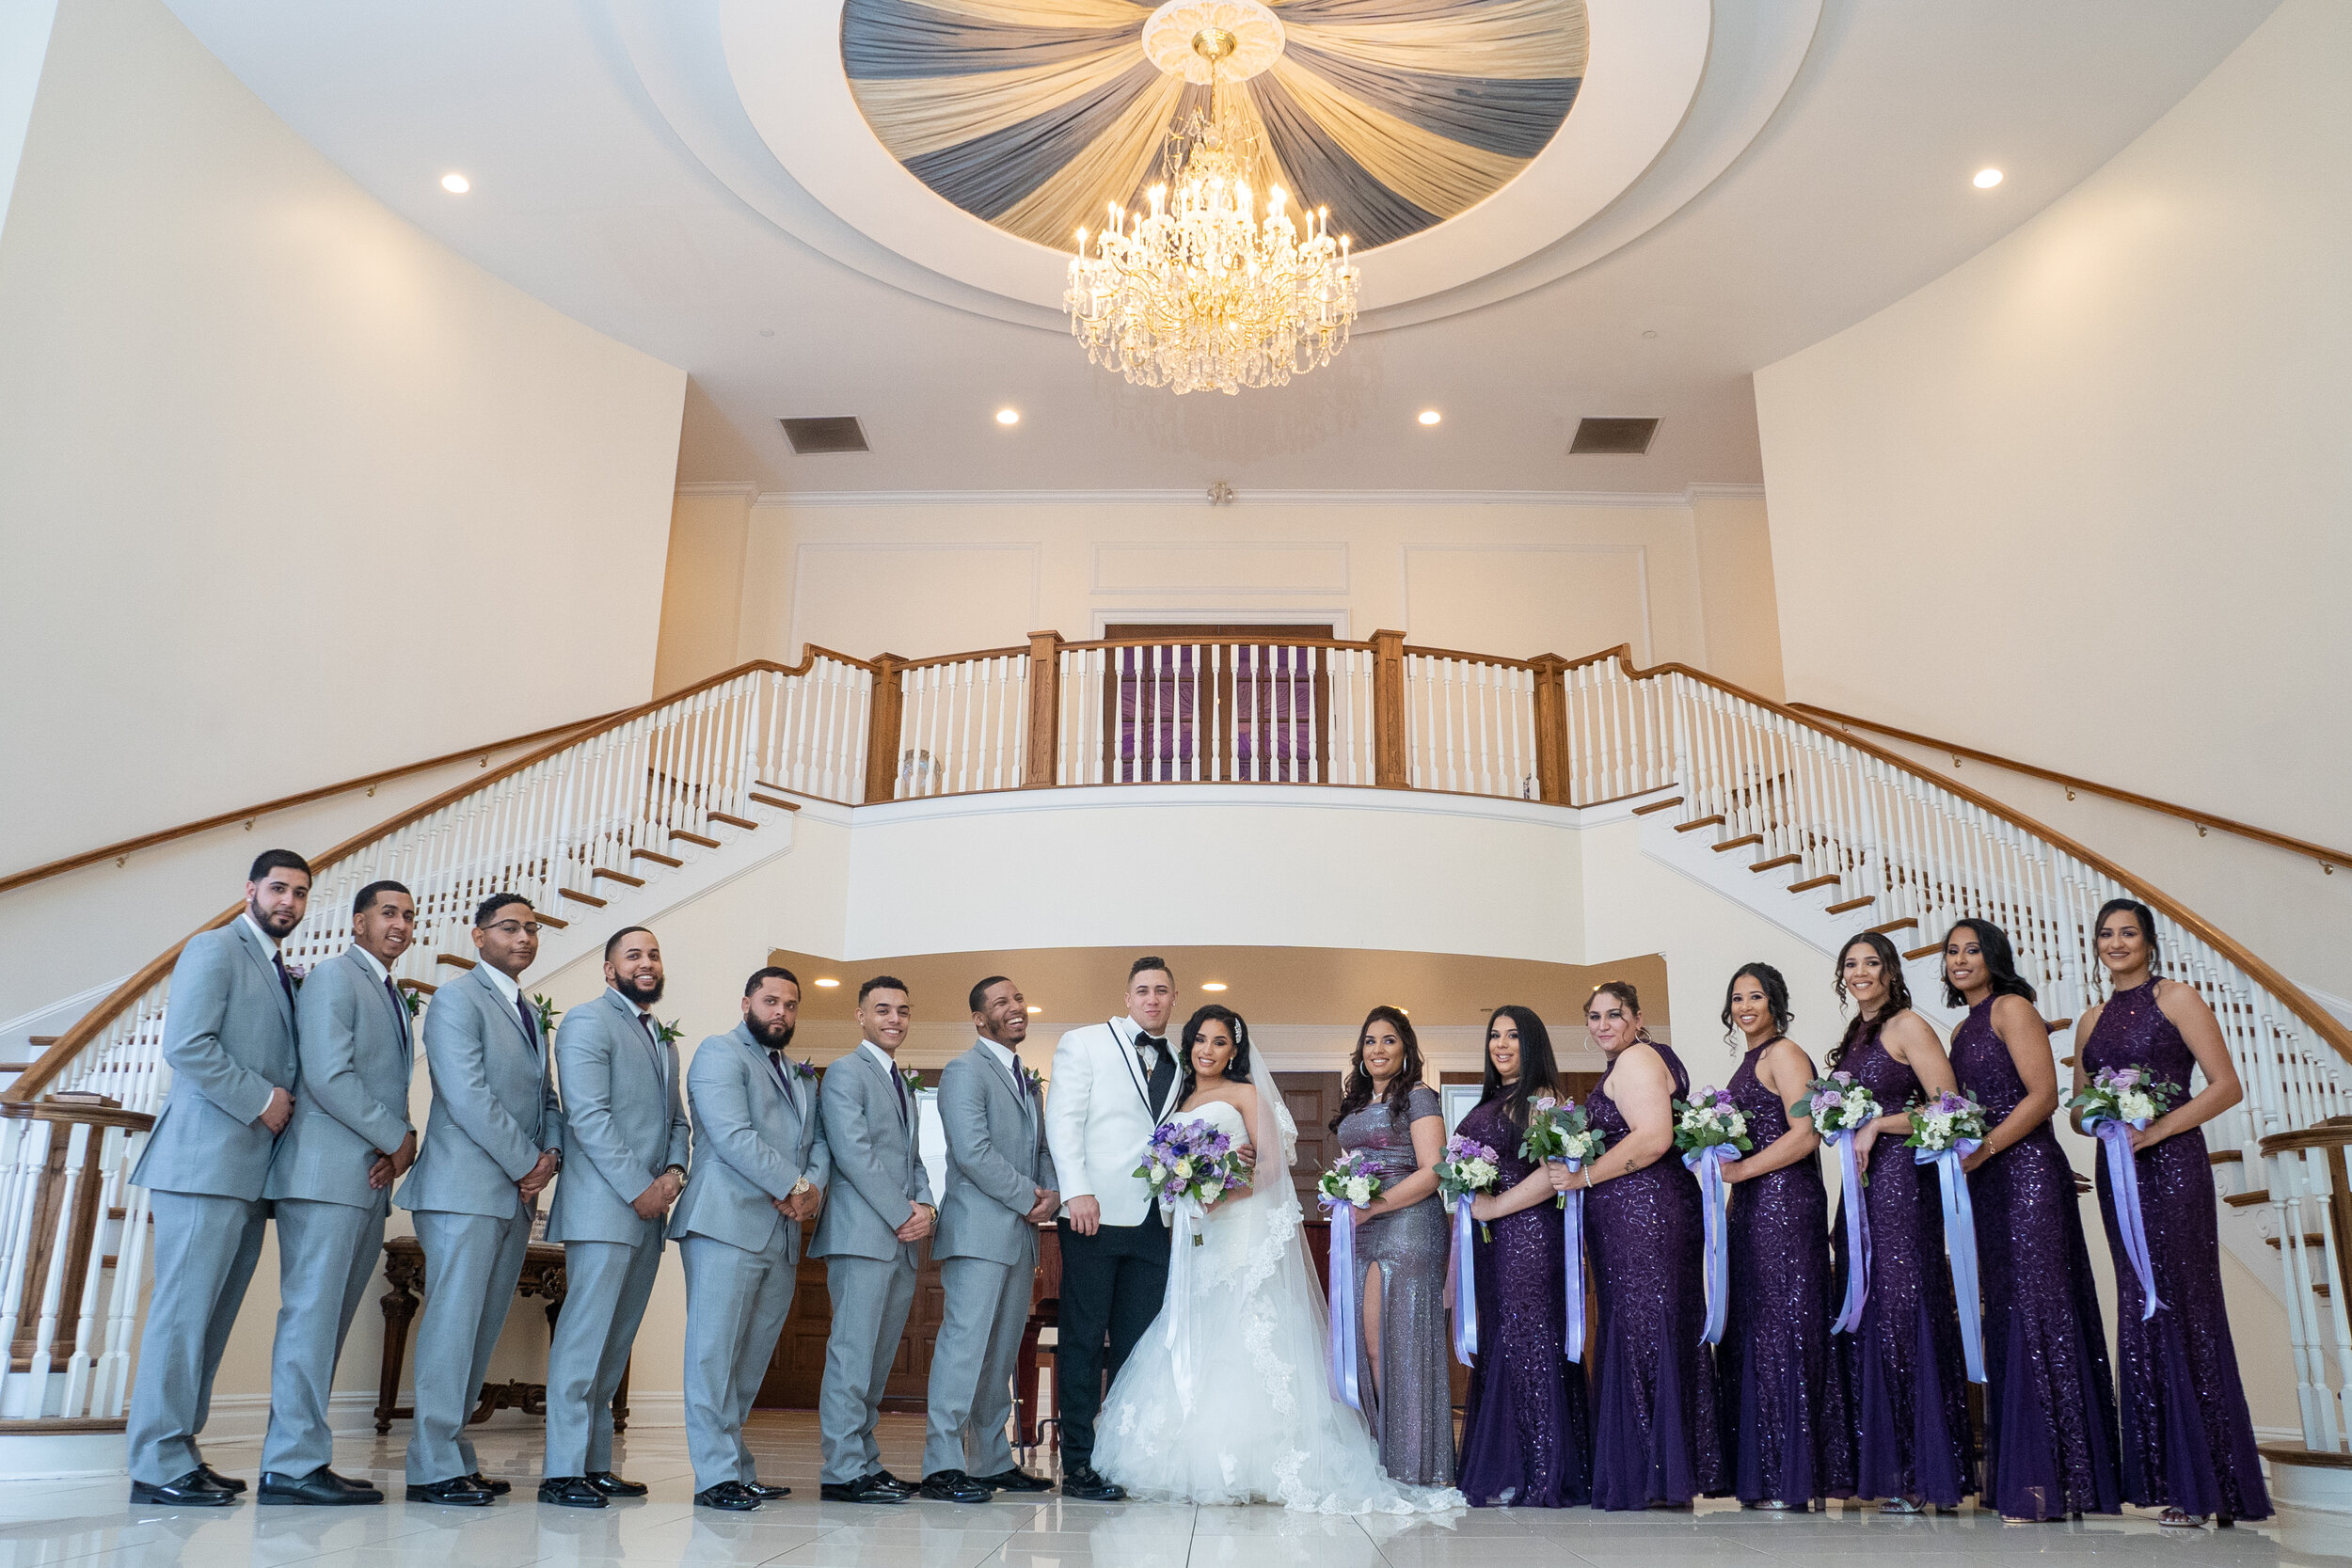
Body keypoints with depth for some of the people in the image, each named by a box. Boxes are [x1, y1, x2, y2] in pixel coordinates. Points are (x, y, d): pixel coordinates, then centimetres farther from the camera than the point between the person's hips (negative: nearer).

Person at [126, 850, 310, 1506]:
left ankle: (179, 1451, 14)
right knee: (184, 1311, -7)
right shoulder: (214, 949, -2)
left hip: (249, 1170, 8)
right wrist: (260, 1099, -12)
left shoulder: (282, 974, 23)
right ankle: (159, 1466, -2)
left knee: (211, 1316, 9)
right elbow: (185, 1046, -14)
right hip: (207, 1161, -8)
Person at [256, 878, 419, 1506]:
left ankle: (298, 1454, 12)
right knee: (312, 1314, -8)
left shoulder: (393, 998, 23)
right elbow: (329, 1077, -16)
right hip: (328, 1173, -9)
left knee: (329, 1320, 8)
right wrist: (400, 1138, -10)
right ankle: (293, 1465, -5)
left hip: (371, 1178, 9)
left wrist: (396, 1150, 1)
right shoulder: (333, 977, -4)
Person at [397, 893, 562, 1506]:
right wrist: (527, 1164, -12)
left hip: (516, 1194, 8)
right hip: (466, 1190, -8)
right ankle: (433, 1468, -1)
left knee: (482, 1331, 9)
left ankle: (456, 1456, 15)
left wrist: (550, 1153, 0)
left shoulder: (530, 1013, 21)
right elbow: (468, 1097, -14)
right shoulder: (457, 999, -5)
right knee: (452, 1323, -7)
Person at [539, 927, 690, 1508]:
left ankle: (596, 1463, 13)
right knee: (585, 1333, -9)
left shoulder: (663, 1040, 23)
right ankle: (562, 1470, -5)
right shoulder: (589, 1022, -4)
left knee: (617, 1339, 9)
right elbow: (587, 1114, -13)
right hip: (603, 1205, -8)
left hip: (649, 1208, 8)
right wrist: (637, 1187, -14)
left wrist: (674, 1170, 1)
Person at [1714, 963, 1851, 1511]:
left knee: (1783, 1328, -7)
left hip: (1785, 1200, -9)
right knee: (1752, 1331, 7)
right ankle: (1761, 1476, 11)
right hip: (1753, 1207, 9)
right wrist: (1731, 1197, 14)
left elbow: (1805, 1135, -16)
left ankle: (1791, 1479, -2)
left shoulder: (1784, 1053, -6)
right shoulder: (1749, 1062, 20)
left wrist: (1739, 1171, -14)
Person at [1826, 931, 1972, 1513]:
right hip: (1860, 1184, 8)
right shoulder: (1854, 1036, 19)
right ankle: (1883, 1470, 12)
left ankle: (1924, 1473, -2)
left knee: (1902, 1311, -8)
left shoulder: (1907, 1027, -5)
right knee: (1865, 1317, 6)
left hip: (1902, 1178, -8)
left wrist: (1879, 1125, -15)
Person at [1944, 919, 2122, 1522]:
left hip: (2026, 1171, -8)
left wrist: (1984, 1148, -17)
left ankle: (2049, 1481, -8)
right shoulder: (1961, 1029, 20)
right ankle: (2017, 1476, 8)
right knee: (2004, 1314, 6)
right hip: (1985, 1182, 8)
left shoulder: (2012, 1007, -3)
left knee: (2036, 1310, -9)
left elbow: (2043, 1094, -12)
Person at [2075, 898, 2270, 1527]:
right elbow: (2077, 1107, 17)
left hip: (2170, 1164, -6)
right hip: (2116, 1171, 6)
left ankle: (2204, 1485, 0)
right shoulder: (2092, 1020, 16)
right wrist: (2099, 1117, -6)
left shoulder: (2176, 997, -1)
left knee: (2179, 1306, -7)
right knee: (2140, 1310, 4)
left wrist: (2153, 1129, -16)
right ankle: (2168, 1478, 9)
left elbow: (2226, 1086, -8)